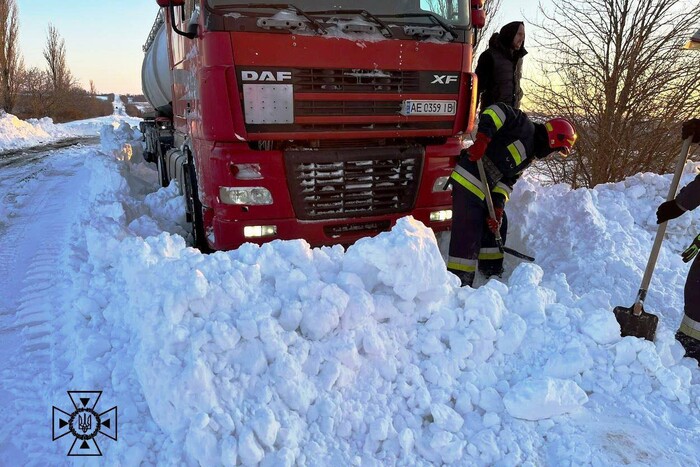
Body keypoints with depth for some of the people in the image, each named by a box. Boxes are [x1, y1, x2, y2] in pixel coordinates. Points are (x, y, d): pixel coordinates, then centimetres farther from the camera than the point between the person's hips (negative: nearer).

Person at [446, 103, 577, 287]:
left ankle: (492, 272, 32)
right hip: (468, 180, -10)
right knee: (468, 233, -11)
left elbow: (507, 181, 15)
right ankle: (459, 283, -6)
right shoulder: (526, 128, -5)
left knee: (497, 225, 18)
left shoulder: (529, 157, 21)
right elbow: (497, 111, -16)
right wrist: (482, 139, -26)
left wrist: (498, 206, 2)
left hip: (484, 188, 10)